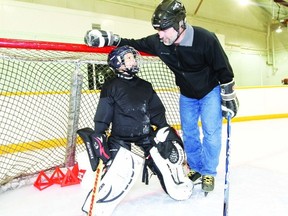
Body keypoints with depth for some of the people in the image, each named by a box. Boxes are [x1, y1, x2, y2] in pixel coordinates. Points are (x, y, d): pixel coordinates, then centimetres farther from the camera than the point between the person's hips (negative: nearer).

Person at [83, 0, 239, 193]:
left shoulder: (205, 39, -32)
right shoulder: (158, 42, -20)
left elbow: (224, 68, -21)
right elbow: (135, 44, -4)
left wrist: (229, 97, -15)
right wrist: (107, 38, -15)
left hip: (210, 91, -4)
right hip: (187, 94, 5)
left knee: (211, 131, -4)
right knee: (189, 132, 10)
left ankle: (209, 172, 14)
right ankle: (196, 168, 28)